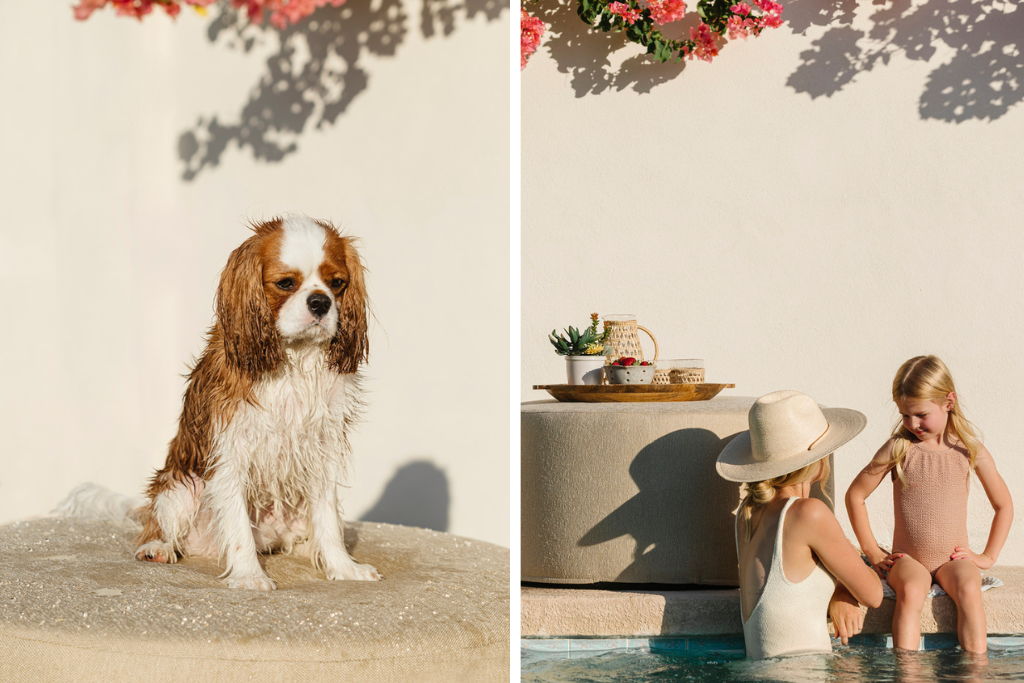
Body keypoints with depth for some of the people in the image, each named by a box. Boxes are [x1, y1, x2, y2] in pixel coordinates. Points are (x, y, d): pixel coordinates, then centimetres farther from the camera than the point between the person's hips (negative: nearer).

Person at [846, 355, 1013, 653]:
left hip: (953, 558, 1)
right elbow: (855, 495, 7)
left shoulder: (970, 451, 1)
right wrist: (872, 551, 4)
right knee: (910, 591, -33)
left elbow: (1004, 505, 13)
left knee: (969, 589, -32)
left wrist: (988, 556, 7)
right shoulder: (898, 449, -1)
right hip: (907, 558, -1)